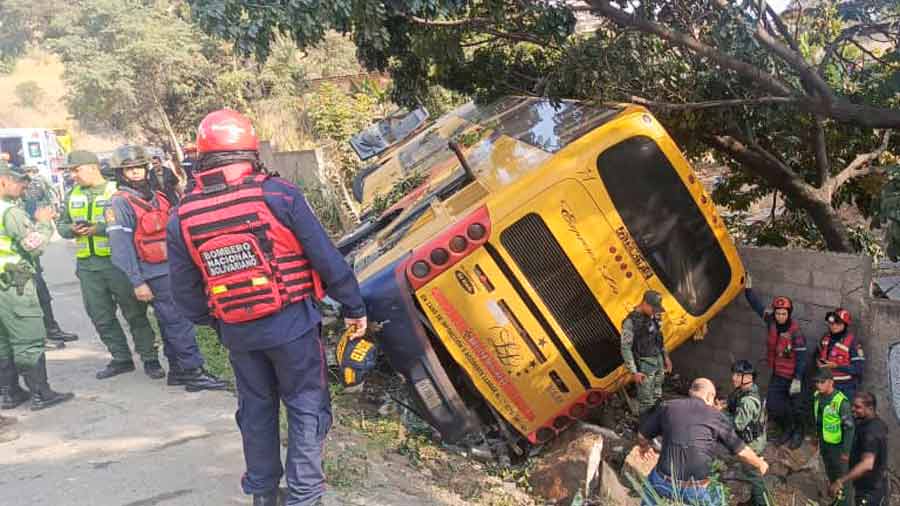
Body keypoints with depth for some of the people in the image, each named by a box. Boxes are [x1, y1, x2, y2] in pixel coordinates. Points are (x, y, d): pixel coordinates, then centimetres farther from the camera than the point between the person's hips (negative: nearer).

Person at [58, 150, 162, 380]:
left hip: (117, 261, -6)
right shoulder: (73, 195, 13)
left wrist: (99, 229, -21)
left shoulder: (116, 191, -7)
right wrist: (72, 230, -3)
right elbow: (62, 224, 19)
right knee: (101, 317, 10)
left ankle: (150, 359, 10)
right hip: (87, 265, 6)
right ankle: (121, 359, 23)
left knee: (134, 313, 1)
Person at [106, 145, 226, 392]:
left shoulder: (156, 197, 15)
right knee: (180, 324, -7)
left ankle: (177, 370, 22)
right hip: (156, 275, -7)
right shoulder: (120, 203, -7)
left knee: (171, 323, 13)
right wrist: (137, 282, -16)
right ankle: (193, 372, -2)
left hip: (174, 270, 7)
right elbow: (121, 246, -12)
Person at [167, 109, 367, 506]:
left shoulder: (182, 218, -2)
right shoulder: (278, 195, -14)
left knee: (255, 409, 21)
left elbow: (186, 293, 4)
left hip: (237, 331, 4)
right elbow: (326, 257, -11)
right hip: (291, 323, -4)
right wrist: (353, 307, -1)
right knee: (306, 407, 10)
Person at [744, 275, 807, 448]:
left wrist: (797, 379, -22)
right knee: (772, 405, 7)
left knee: (795, 407, 9)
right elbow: (757, 306, 7)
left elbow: (801, 356, -21)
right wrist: (748, 289, 3)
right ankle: (787, 429, 31)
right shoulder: (771, 322, -5)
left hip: (793, 376, -6)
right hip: (777, 375, 6)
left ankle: (798, 432, 33)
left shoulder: (795, 331, -22)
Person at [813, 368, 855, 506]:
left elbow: (849, 427, -23)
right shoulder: (818, 396, -5)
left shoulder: (841, 401, -28)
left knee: (841, 476, 8)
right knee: (830, 473, 25)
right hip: (824, 443, 7)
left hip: (837, 445, -7)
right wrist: (817, 436, 19)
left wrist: (846, 451, -20)